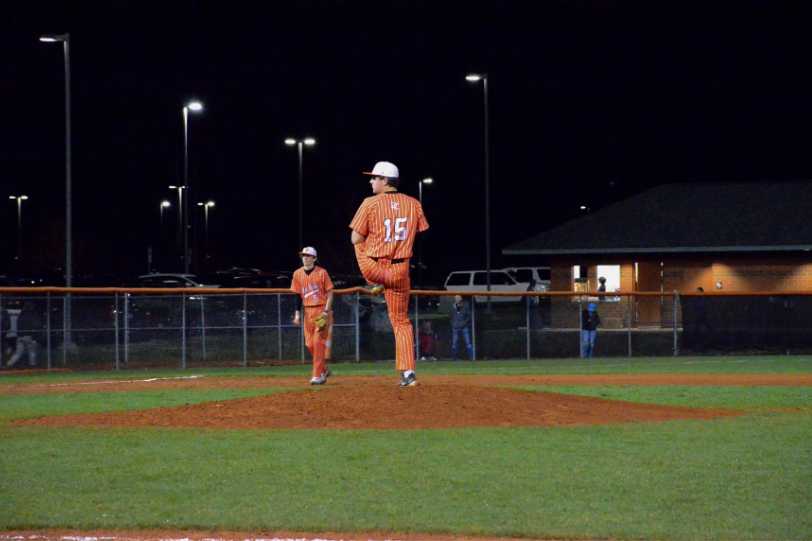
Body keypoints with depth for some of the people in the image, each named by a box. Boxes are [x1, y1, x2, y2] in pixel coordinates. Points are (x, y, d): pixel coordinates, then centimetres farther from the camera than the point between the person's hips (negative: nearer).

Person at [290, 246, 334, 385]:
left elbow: (330, 294, -6)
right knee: (310, 344, 4)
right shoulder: (297, 274, 6)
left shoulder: (322, 273, -6)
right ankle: (324, 370, 24)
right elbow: (296, 295, 11)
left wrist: (326, 312, -14)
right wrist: (297, 314, 3)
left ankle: (318, 376, -9)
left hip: (322, 310, -5)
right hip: (308, 312, 5)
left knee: (318, 342, -11)